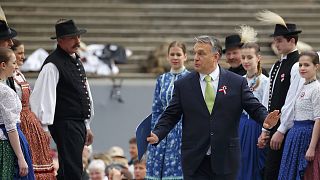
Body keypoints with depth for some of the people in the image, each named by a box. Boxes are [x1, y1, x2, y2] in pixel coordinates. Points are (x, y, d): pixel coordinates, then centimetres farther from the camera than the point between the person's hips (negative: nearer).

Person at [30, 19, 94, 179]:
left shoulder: (76, 61, 17)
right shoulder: (53, 65, -13)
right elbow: (44, 97, -19)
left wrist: (86, 127, 24)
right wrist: (44, 128, -23)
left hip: (79, 124, 9)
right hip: (65, 125, -9)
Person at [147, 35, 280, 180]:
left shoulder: (237, 83, 2)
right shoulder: (183, 85, 5)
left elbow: (255, 108, 1)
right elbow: (170, 116, 6)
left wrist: (266, 119, -21)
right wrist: (157, 135, -10)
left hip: (225, 161, 0)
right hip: (194, 161, 0)